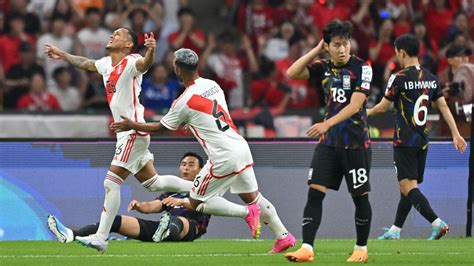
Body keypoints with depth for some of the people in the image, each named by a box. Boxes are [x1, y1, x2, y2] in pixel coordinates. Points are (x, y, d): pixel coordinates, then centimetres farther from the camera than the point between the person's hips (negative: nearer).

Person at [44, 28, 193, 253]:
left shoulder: (130, 63, -14)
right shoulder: (107, 64, 12)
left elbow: (144, 64, -37)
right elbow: (86, 64, 32)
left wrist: (150, 50, -58)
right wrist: (62, 55, 45)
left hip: (134, 133, -9)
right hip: (125, 134, 9)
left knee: (111, 183, -11)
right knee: (153, 183, 13)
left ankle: (101, 238, -10)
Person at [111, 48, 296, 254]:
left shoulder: (184, 101, -11)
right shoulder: (212, 85, 9)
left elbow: (161, 128, 3)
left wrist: (132, 126, 15)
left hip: (224, 157, -7)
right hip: (241, 148, 7)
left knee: (196, 203, 3)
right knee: (252, 196, 18)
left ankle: (246, 212, -6)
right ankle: (284, 237, 14)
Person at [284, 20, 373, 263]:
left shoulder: (361, 68, -9)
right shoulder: (324, 68, 7)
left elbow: (355, 105, -17)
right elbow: (291, 73, 1)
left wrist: (328, 123, -26)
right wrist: (316, 50, -1)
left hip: (355, 142, -4)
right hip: (329, 142, 4)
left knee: (360, 196, 4)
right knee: (314, 192, -7)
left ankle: (361, 249, 19)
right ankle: (306, 249, -9)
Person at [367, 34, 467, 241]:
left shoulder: (400, 78, -11)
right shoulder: (431, 78, 8)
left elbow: (383, 107, -3)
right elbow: (444, 107, 5)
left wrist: (367, 112, 18)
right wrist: (456, 134, 5)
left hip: (404, 142, -7)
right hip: (423, 141, 7)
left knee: (408, 187, -12)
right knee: (408, 187, 15)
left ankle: (437, 223, -29)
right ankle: (394, 231, 22)